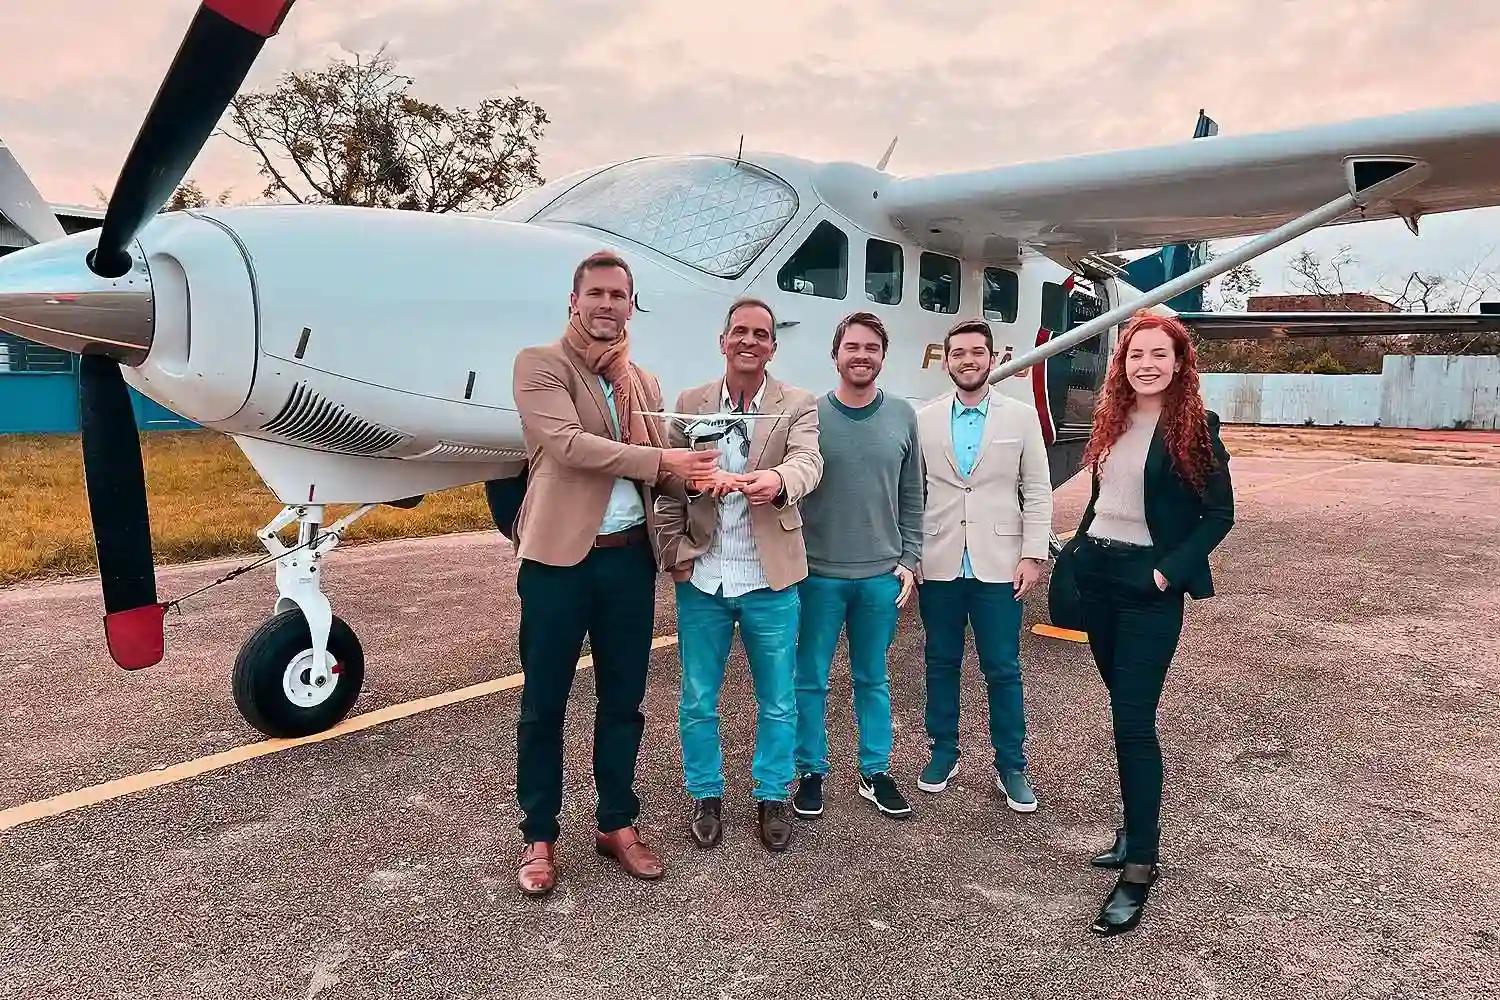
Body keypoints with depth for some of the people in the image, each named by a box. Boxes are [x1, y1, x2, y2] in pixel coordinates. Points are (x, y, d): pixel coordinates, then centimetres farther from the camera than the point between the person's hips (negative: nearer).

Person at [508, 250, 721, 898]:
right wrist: (662, 460, -22)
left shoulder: (643, 383, 14)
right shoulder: (540, 364, -3)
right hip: (559, 558, -5)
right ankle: (539, 837, 23)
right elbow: (568, 444, -18)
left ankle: (617, 824, 30)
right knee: (544, 703, 6)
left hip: (630, 557, 5)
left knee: (623, 700, 13)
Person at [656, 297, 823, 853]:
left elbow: (808, 460, -21)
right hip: (702, 578, 2)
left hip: (769, 579, -1)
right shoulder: (690, 404, 4)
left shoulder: (798, 406, -2)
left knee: (778, 702, 12)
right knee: (698, 701, 13)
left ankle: (773, 797, 32)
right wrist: (675, 550, -4)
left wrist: (777, 480, -43)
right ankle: (706, 796, 33)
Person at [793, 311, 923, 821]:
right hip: (818, 574, -2)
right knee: (811, 680, 8)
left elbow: (911, 498, 8)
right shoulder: (810, 414, -4)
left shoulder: (902, 416, 4)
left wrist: (909, 561, 5)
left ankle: (875, 772, 28)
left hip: (882, 575, 2)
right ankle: (811, 773, 24)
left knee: (873, 680, 14)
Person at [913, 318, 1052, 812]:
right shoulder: (924, 419, 4)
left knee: (1003, 670, 5)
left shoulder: (1021, 416, 3)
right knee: (941, 664, 12)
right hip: (938, 564, 1)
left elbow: (1037, 492, 2)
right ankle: (943, 753, 28)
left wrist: (1032, 555, -5)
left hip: (997, 565, -1)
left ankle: (1010, 767, 20)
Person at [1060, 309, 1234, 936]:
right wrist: (1073, 552, 6)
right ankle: (1138, 827, 30)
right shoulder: (1112, 420, 9)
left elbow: (1220, 515, -6)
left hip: (1149, 584, -6)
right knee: (1124, 709, 14)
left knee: (1133, 721, -7)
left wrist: (1169, 572, -15)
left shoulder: (1194, 426, -7)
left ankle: (1140, 867, 2)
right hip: (1096, 572, 6)